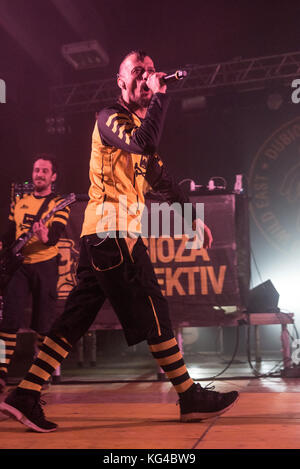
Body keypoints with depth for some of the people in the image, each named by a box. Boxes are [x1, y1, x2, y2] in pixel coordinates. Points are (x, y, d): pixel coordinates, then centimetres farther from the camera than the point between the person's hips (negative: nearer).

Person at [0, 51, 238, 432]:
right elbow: (145, 142, -25)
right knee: (154, 315, -4)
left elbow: (161, 179, 27)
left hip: (101, 236, 9)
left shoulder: (138, 125, 27)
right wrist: (161, 95, -12)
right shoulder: (110, 118, -2)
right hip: (113, 231, -9)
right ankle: (191, 398, 7)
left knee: (75, 318, 6)